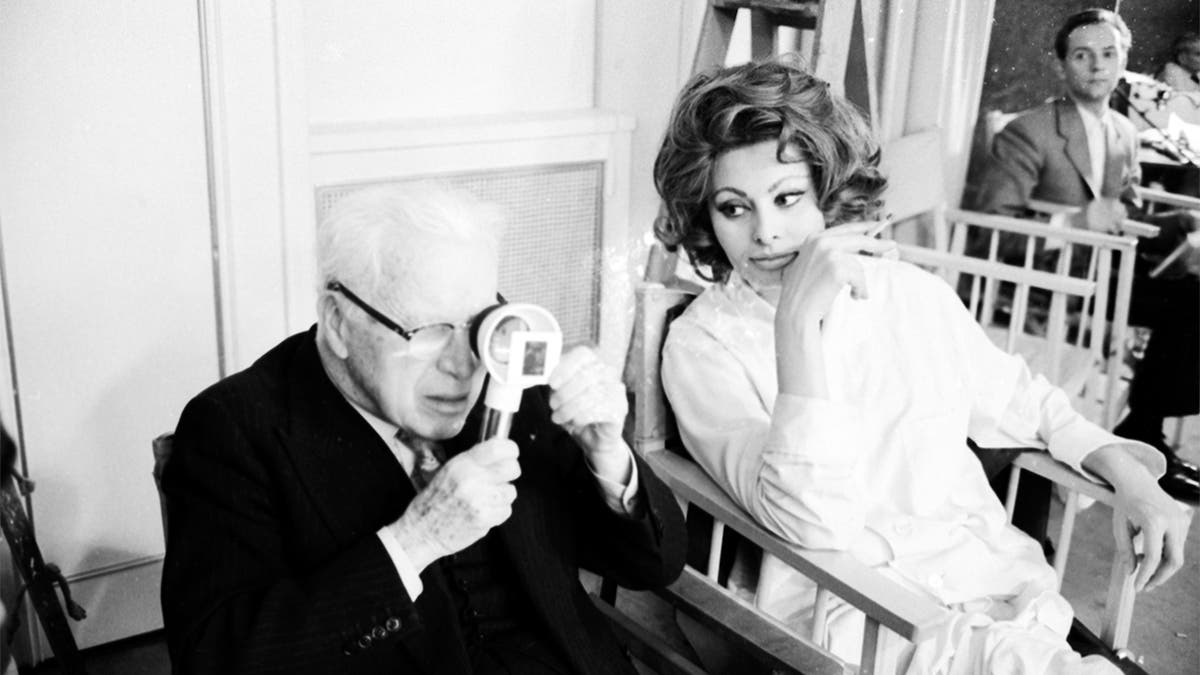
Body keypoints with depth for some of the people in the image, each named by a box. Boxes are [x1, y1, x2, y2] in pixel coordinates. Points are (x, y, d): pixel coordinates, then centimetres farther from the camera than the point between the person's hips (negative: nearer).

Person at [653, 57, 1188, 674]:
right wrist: (797, 323, -27)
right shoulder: (702, 345, -7)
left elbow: (1022, 404, 22)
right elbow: (810, 523, -20)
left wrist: (1127, 472, 6)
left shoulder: (915, 296, 7)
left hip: (1002, 589, 5)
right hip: (858, 620, -5)